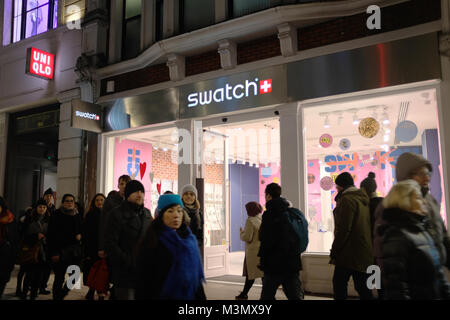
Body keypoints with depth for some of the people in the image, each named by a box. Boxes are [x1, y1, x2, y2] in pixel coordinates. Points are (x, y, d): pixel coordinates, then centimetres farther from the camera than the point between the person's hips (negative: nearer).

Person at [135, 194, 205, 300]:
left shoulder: (190, 239, 6)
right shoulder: (151, 242, -9)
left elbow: (197, 275, 10)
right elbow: (143, 281, -12)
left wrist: (201, 297, 7)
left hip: (190, 295, 5)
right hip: (162, 296, -4)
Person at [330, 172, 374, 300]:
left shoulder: (347, 199, -12)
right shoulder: (363, 199, 14)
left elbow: (343, 229, -17)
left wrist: (334, 251, -11)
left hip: (349, 254, -8)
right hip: (365, 253, 8)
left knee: (339, 285, 1)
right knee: (363, 288, 11)